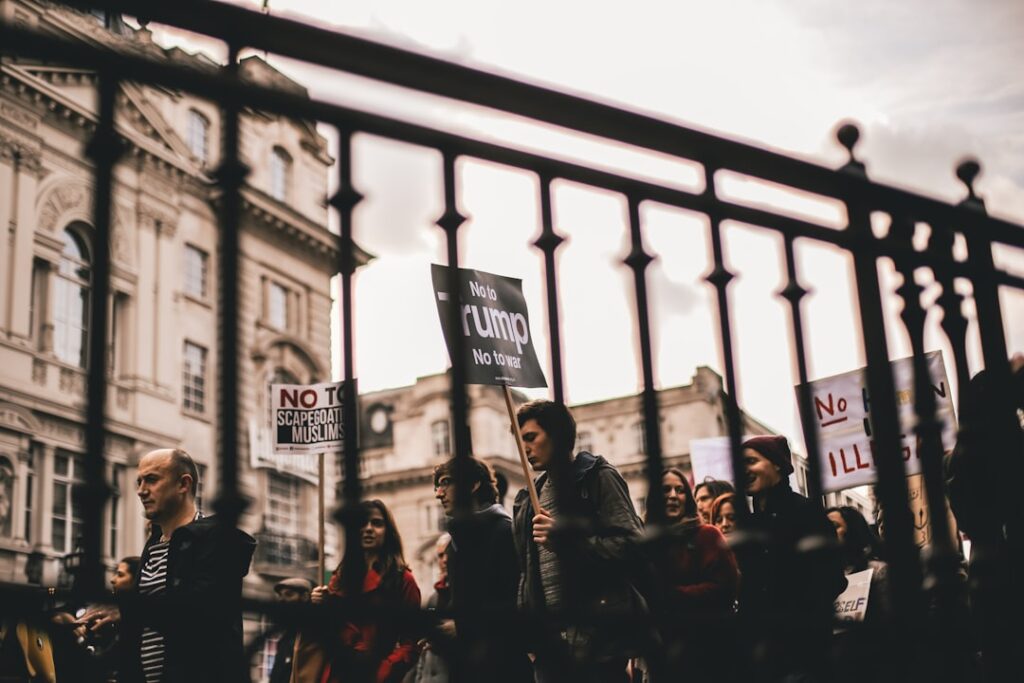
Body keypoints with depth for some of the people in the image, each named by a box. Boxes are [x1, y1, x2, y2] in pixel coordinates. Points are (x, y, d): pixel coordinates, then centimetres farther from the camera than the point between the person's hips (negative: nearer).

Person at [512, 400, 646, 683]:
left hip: (596, 636, -6)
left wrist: (564, 538, -15)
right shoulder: (530, 497, 19)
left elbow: (629, 545, -12)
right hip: (549, 641, 7)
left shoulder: (597, 477, -2)